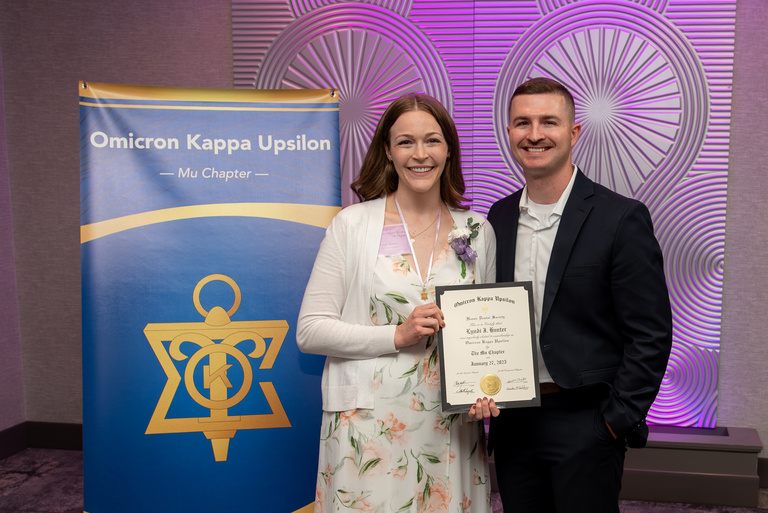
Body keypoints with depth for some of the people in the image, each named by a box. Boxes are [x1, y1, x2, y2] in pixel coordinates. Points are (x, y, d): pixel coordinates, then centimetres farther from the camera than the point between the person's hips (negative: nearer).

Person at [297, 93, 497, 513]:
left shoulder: (478, 232, 6)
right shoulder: (352, 224, -3)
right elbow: (310, 331, -5)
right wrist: (397, 335, -15)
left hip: (451, 433, 3)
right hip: (369, 430, -2)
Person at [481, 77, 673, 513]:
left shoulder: (621, 219, -10)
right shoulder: (500, 216, 6)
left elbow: (651, 335, -10)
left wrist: (618, 420, -12)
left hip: (584, 426, -4)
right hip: (511, 422, 5)